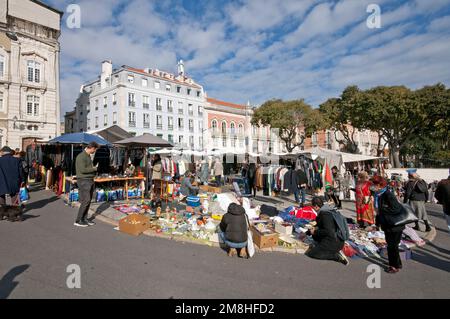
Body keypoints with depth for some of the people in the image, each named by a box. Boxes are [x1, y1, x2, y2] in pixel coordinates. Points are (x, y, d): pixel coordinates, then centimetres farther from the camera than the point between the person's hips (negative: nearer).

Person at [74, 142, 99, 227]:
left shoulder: (89, 156, 15)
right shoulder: (81, 156, -14)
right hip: (83, 181, -9)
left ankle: (84, 219, 19)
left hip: (90, 181, 9)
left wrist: (95, 167, 4)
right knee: (86, 200, -8)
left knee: (89, 201, 10)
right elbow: (82, 169, -21)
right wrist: (94, 168, -11)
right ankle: (78, 221, 1)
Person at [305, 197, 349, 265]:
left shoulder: (325, 214, -21)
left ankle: (337, 256, -10)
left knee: (311, 253, -9)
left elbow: (327, 231, -26)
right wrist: (307, 233, 26)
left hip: (334, 242, -10)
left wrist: (315, 232, -11)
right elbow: (320, 225, 23)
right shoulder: (326, 210, 9)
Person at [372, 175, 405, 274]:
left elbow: (397, 209, -28)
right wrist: (378, 222, 13)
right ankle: (394, 264, 34)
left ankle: (396, 266, 19)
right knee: (390, 245, 18)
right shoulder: (378, 195, 2)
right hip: (387, 225, 9)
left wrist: (382, 210, -23)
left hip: (395, 225, -9)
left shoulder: (388, 195, -24)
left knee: (392, 246, 3)